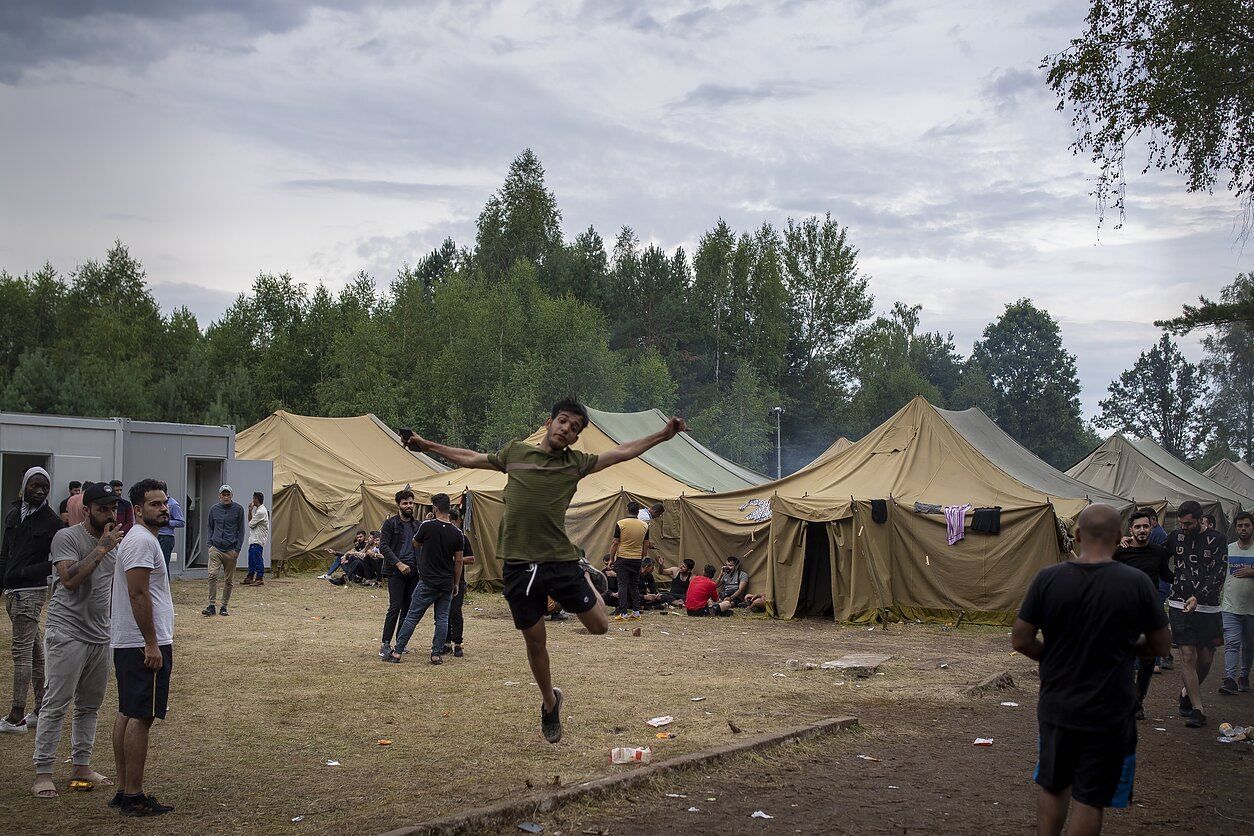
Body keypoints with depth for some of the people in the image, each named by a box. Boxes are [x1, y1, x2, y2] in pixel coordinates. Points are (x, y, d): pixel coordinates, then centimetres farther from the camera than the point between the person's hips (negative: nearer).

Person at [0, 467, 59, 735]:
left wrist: (25, 572, -16)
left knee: (22, 651, -8)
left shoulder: (51, 521, -8)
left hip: (31, 591, -7)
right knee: (35, 650, 12)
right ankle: (42, 708, 18)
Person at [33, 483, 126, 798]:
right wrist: (101, 549, -25)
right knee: (55, 704, -5)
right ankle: (42, 773, -1)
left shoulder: (115, 542, 12)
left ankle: (81, 766, 21)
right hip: (67, 633, -7)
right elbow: (70, 579, -24)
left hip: (101, 636, 7)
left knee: (90, 705, 12)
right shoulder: (67, 537, -9)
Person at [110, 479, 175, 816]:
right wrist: (152, 645, -22)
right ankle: (134, 797, -5)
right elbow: (138, 594, -22)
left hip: (127, 645, 11)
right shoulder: (142, 540, -15)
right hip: (144, 645, -11)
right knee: (140, 717, -8)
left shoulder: (142, 539, 18)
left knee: (127, 714, 12)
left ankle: (125, 791, 18)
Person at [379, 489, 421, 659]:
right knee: (395, 607, -12)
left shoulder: (417, 525, 15)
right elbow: (383, 546, -8)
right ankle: (385, 644, -10)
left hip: (413, 573, 5)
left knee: (408, 608, 5)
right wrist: (399, 563, -17)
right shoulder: (390, 523, 0)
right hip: (396, 572, -5)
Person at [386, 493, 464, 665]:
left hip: (428, 581, -3)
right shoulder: (457, 533, -1)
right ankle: (437, 654, 8)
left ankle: (397, 652, 4)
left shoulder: (427, 526, -12)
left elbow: (416, 544, 8)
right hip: (447, 583, 3)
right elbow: (458, 561, 4)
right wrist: (456, 584, 13)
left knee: (412, 617, 2)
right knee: (442, 618, 9)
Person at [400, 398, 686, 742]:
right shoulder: (515, 452, 8)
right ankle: (549, 702, 32)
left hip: (561, 561, 0)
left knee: (599, 625, 1)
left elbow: (622, 452, 6)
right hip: (519, 564, 1)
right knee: (535, 641, 8)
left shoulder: (576, 462, 4)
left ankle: (587, 583, 34)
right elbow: (472, 459, 22)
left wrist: (663, 435, -2)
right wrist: (428, 445, 26)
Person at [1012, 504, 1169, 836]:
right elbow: (1159, 646, -2)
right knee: (1089, 800, 8)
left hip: (1056, 706, 2)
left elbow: (1020, 640, -6)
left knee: (1052, 787, 21)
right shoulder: (1137, 583, -13)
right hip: (1108, 714, -2)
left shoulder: (1048, 578, -10)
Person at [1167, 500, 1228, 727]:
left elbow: (1219, 574, -9)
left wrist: (1198, 597, -21)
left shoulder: (1216, 540, -1)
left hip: (1207, 607, -1)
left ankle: (1188, 692, 32)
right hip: (1180, 605, 1)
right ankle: (1197, 709, -3)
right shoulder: (1175, 537, 8)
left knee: (1205, 659, 5)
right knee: (1187, 656, -8)